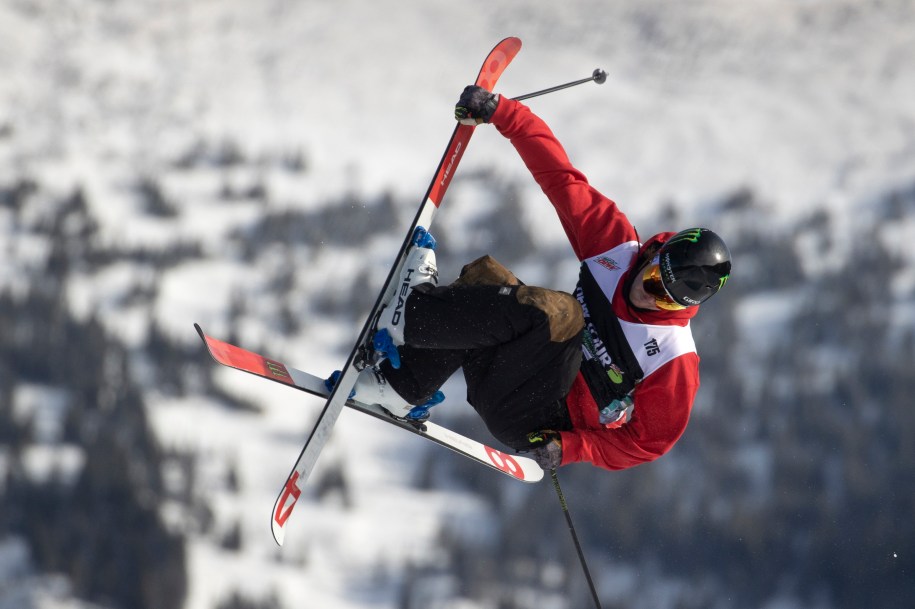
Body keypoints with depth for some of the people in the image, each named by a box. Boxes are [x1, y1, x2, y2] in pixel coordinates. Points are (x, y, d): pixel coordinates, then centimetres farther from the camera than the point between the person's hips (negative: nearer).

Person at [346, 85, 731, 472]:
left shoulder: (675, 360, -14)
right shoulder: (618, 250, -2)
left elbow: (648, 441, -8)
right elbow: (562, 178, -2)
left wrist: (568, 449, -19)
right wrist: (497, 110, -7)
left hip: (536, 425, -6)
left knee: (559, 312, -31)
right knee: (486, 277, -17)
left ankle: (408, 315, -23)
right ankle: (403, 388, -16)